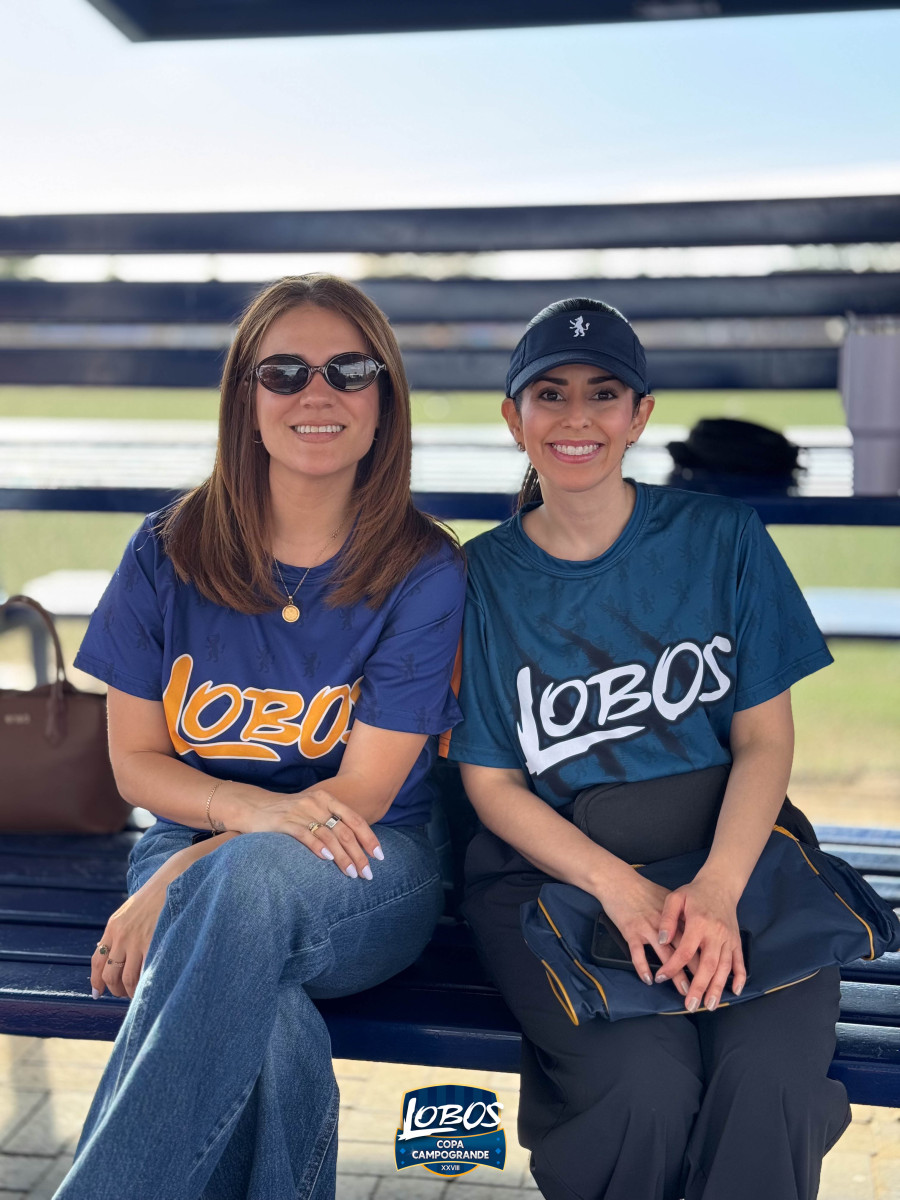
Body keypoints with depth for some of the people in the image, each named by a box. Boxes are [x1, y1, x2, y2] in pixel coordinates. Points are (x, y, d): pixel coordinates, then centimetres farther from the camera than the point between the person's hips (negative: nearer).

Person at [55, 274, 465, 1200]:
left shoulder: (423, 573, -6)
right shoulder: (169, 554, 2)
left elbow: (360, 794, -9)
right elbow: (135, 761, 4)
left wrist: (178, 883, -19)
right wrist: (253, 807, -18)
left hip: (364, 879, -1)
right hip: (196, 849, 1)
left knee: (254, 875, -39)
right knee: (268, 1038, -36)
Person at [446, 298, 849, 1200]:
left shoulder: (721, 540, 5)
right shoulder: (484, 575, 5)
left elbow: (764, 738, 2)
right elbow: (490, 781, 2)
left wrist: (717, 887, -17)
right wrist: (617, 884, -15)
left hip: (733, 850, 1)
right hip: (553, 865, 0)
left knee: (768, 1081, -27)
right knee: (645, 1085, -26)